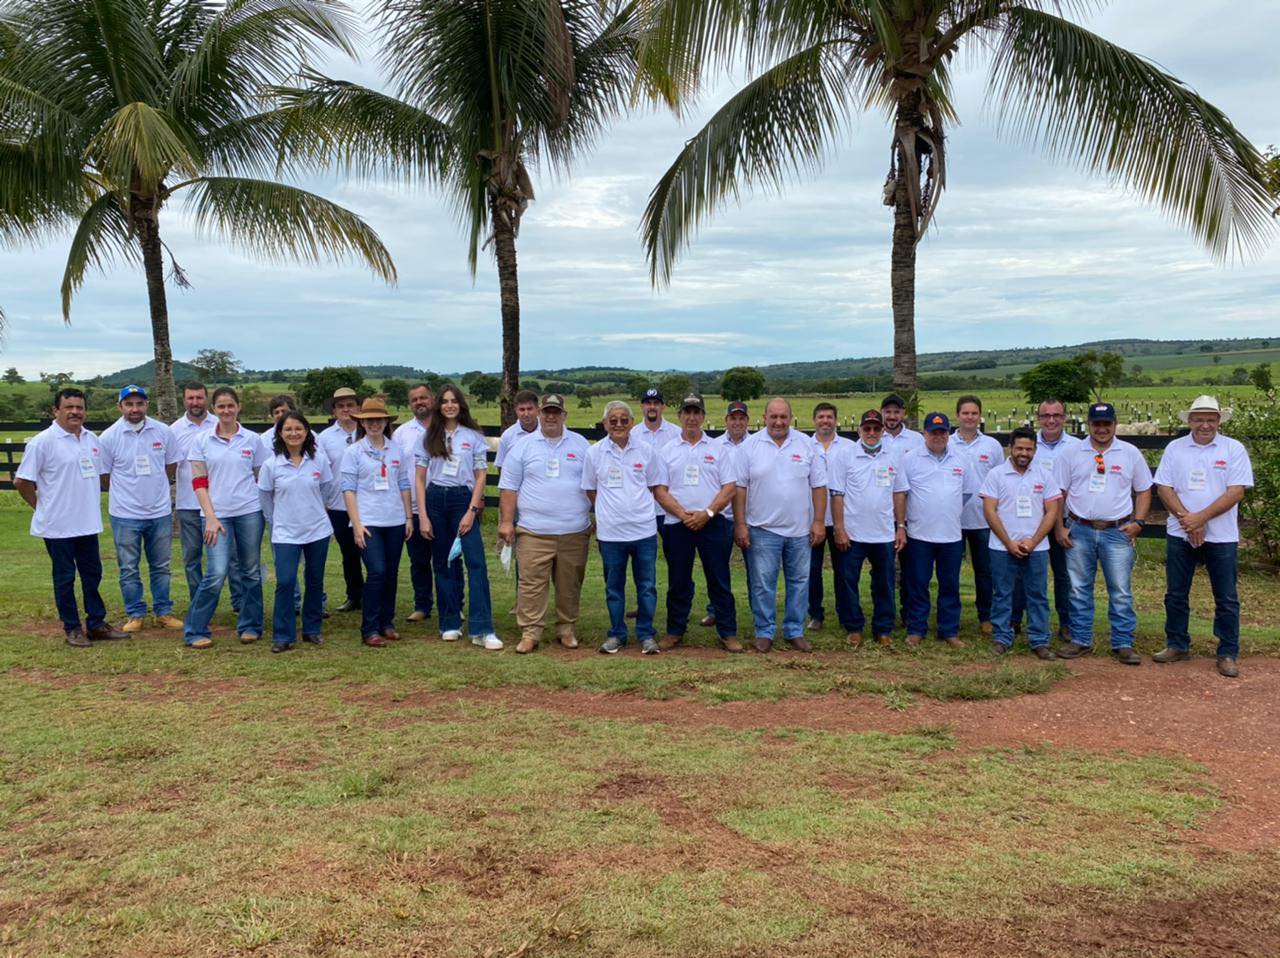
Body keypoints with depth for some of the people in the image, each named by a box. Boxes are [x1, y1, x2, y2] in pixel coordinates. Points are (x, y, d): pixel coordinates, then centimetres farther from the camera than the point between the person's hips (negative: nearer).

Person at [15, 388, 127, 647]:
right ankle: (72, 628, 15)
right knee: (64, 577, 5)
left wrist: (92, 502, 14)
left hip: (88, 523, 6)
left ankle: (96, 623, 23)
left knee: (93, 574, 12)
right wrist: (42, 506, -1)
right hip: (58, 526, -6)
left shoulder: (92, 440, 7)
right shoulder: (42, 442, -12)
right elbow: (22, 482, -8)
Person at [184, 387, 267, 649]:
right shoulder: (202, 441, 3)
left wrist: (265, 509, 5)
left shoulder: (252, 439, 5)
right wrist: (210, 516, -9)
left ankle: (250, 626, 22)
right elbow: (198, 482, 0)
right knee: (217, 573, -10)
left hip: (249, 512, 2)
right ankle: (195, 631, 3)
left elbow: (260, 478, 10)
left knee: (251, 572, 8)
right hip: (217, 514, -2)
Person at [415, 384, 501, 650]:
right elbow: (420, 479, 7)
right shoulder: (430, 437, 7)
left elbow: (480, 477, 2)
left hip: (463, 500, -2)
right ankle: (450, 624, 18)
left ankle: (482, 630, -13)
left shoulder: (474, 437, 3)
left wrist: (471, 511, -9)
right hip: (435, 500, 2)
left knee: (476, 562, -13)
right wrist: (424, 517, -1)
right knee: (443, 563, 8)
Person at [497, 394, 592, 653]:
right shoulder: (522, 447, 4)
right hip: (534, 531, -1)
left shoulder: (580, 445, 9)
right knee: (531, 584, -3)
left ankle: (567, 630, 20)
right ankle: (530, 634, 4)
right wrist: (506, 522, -2)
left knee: (570, 585, 8)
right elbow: (509, 487, 4)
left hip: (575, 531, 2)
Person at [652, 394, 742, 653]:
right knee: (678, 582, 8)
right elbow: (659, 490, 1)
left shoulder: (718, 449, 6)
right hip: (677, 525, 1)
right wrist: (684, 515, -11)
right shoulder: (667, 451, 7)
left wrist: (707, 513, -13)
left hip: (713, 524, -1)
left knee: (720, 582, 2)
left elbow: (729, 488, 0)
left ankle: (728, 634, 10)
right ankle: (675, 631, 20)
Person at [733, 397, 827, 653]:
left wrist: (818, 521, -1)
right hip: (763, 529, -2)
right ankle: (764, 632, 14)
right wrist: (740, 524, -6)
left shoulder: (806, 445, 3)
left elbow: (818, 486, 4)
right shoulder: (750, 446, -1)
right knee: (762, 584, 2)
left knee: (799, 582, 8)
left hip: (800, 529, 2)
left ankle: (795, 632, 20)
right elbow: (739, 487, -1)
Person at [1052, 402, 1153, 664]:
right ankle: (1081, 641, 18)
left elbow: (1143, 490, 10)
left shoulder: (1130, 453, 4)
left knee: (1121, 592, 1)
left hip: (1117, 532, -1)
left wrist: (1138, 521, -1)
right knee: (1079, 590, 8)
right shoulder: (1072, 454, 3)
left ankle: (1123, 644, 10)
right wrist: (1059, 527, -1)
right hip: (1079, 531, 1)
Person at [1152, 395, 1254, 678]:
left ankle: (1228, 654, 13)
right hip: (1180, 535, 2)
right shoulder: (1175, 448, 4)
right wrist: (1187, 520, -12)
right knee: (1175, 594, 9)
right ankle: (1177, 646, 23)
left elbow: (1236, 492, -10)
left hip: (1221, 537, -2)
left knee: (1226, 599, 3)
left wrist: (1201, 518, -17)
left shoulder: (1234, 449, -3)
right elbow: (1164, 488, 0)